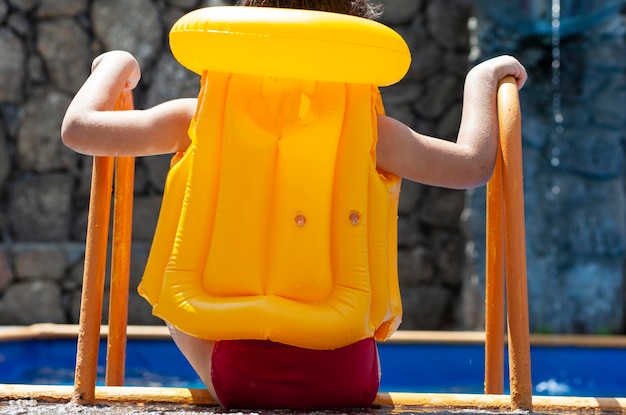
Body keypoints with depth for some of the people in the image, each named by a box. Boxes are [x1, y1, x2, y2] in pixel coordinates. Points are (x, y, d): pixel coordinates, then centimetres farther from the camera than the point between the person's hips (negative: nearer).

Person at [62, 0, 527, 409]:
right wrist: (482, 78, 20)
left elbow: (78, 128, 4)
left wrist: (116, 65, 23)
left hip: (235, 377, 0)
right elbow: (474, 163, 4)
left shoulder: (198, 119, -2)